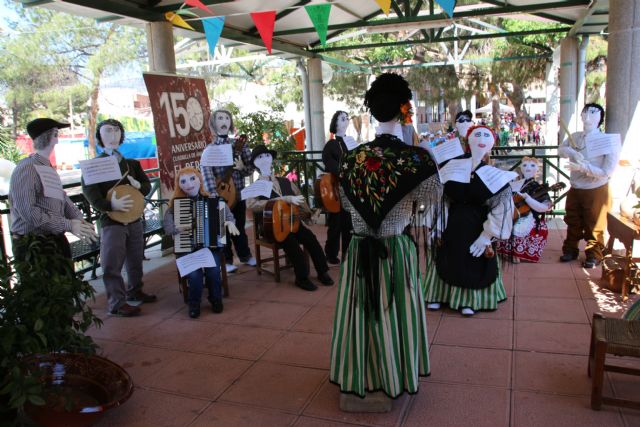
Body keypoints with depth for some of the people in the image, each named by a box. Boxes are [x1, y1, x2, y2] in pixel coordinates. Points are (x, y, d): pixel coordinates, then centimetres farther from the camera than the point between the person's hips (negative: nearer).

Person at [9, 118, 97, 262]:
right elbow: (28, 211, -23)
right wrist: (68, 225, -20)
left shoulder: (49, 168, 14)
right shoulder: (26, 169, -16)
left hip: (56, 240, 9)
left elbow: (63, 198, 11)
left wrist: (79, 220, -8)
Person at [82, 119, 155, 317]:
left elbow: (147, 185, 17)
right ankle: (117, 303, 4)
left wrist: (139, 186, -7)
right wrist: (110, 205, -30)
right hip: (111, 221, -5)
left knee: (136, 259, 16)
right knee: (112, 264, -5)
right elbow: (89, 191, -15)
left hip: (134, 219, 6)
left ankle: (135, 291, 34)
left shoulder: (132, 163, 13)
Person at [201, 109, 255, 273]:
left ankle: (245, 255, 33)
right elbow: (206, 173, -18)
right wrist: (214, 195, -31)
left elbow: (251, 167, 4)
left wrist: (242, 167, -19)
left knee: (239, 225, 14)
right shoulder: (209, 149, -5)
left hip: (238, 193, 2)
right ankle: (227, 261, 20)